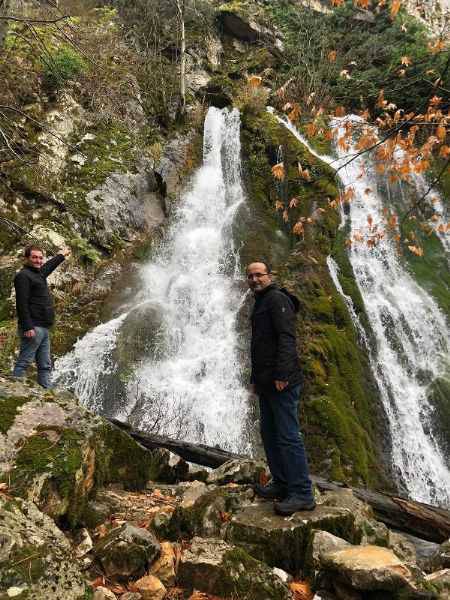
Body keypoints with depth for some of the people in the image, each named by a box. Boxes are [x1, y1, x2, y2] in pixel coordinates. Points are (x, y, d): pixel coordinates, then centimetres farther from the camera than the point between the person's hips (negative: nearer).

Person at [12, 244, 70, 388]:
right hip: (33, 328, -9)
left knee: (45, 366, 8)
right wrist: (28, 327, -24)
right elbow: (22, 303, -17)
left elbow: (49, 265, 43)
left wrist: (61, 256, 56)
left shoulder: (39, 273, 18)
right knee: (23, 363, -10)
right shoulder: (23, 275, -8)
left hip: (43, 328, 9)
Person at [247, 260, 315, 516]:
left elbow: (287, 337, -19)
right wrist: (255, 378, 24)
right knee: (270, 435, 14)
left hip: (282, 382, -10)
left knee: (288, 437, -8)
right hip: (267, 382, 10)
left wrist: (282, 374, -25)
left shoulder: (277, 299, -7)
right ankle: (282, 484, 24)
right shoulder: (260, 304, 22)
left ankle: (303, 494, -1)